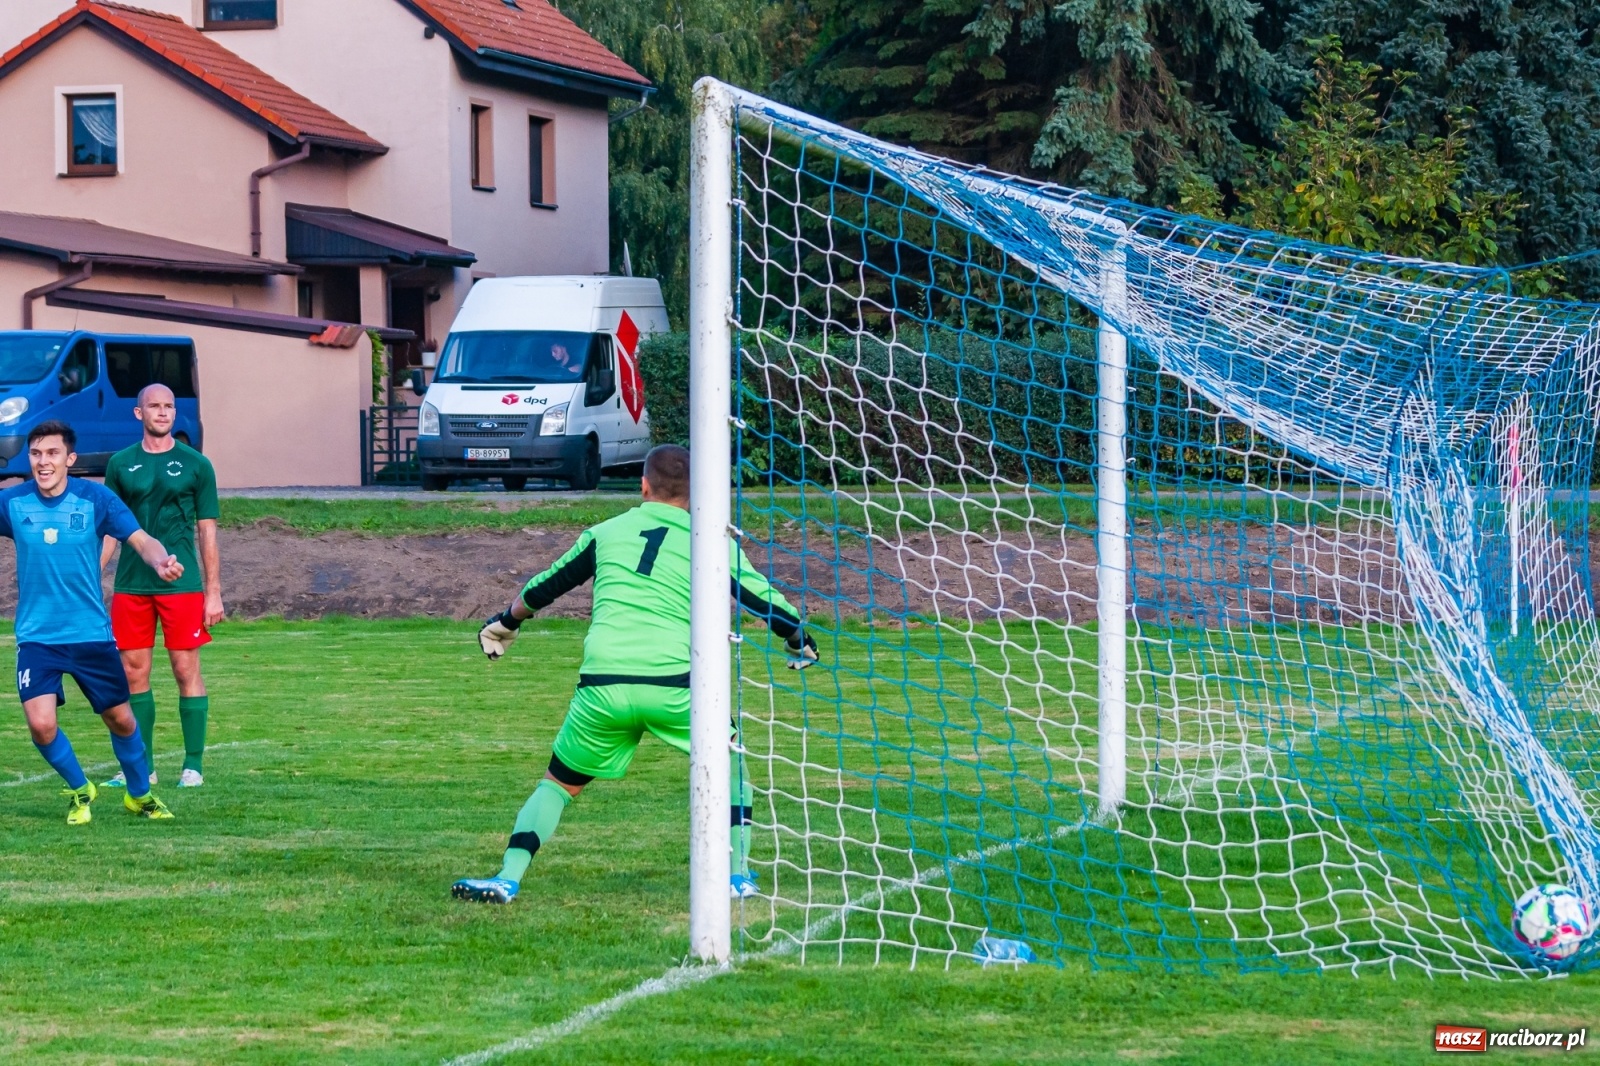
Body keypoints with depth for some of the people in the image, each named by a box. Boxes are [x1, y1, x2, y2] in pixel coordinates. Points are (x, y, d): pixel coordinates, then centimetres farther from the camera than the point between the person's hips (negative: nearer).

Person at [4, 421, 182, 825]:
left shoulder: (95, 499, -6)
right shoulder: (12, 502, -4)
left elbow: (141, 540, -7)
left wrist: (161, 561, -29)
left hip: (91, 634, 0)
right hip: (37, 637, 0)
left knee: (120, 719, 9)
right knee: (41, 724, -14)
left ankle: (140, 794, 36)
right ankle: (79, 791, 15)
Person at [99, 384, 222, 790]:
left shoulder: (195, 464, 2)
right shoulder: (121, 464, 8)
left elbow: (207, 532, 3)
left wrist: (214, 592, -1)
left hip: (181, 585, -3)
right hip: (131, 585, 3)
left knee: (186, 670, -2)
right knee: (134, 673, 4)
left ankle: (194, 765, 4)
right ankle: (142, 765, 12)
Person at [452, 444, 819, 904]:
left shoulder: (606, 532, 17)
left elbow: (548, 584, 29)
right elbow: (763, 598, 15)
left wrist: (506, 621, 48)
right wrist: (800, 641, 35)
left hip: (602, 686, 1)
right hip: (675, 687, -1)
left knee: (558, 782, 18)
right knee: (729, 767, 24)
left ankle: (508, 878, 4)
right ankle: (738, 875, 19)